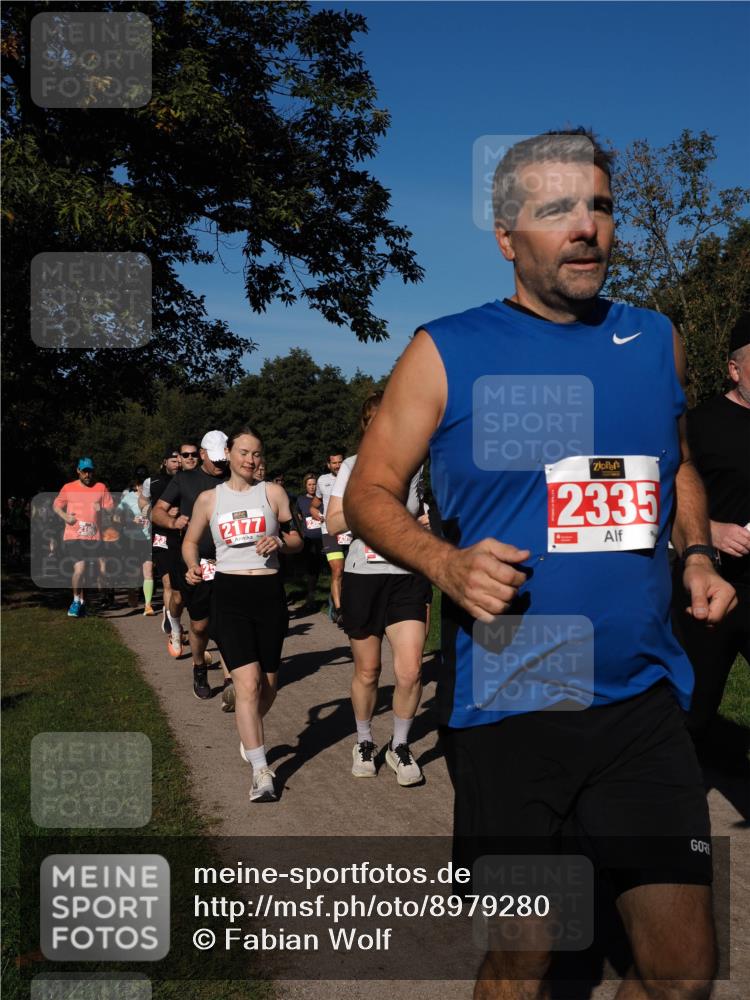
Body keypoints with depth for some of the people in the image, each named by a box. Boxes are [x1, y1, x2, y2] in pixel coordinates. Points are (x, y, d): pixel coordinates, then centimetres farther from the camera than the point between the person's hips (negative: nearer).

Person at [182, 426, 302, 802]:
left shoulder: (272, 492, 5)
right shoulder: (209, 498, 6)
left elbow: (296, 540, 10)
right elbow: (190, 540, 17)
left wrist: (279, 542, -12)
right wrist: (193, 567, -3)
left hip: (269, 592, 2)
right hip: (228, 593, -2)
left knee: (268, 684, 10)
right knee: (248, 683, -14)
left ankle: (249, 738, 41)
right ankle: (261, 772, -10)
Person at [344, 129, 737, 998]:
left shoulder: (655, 340, 8)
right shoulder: (446, 352, -4)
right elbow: (368, 493, -2)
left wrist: (695, 555, 4)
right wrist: (444, 562, -20)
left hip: (643, 697, 4)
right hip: (505, 700, -3)